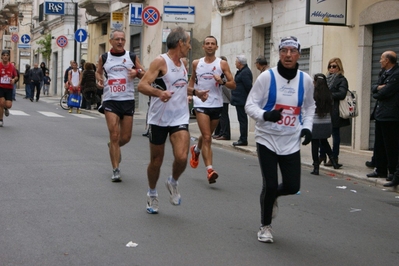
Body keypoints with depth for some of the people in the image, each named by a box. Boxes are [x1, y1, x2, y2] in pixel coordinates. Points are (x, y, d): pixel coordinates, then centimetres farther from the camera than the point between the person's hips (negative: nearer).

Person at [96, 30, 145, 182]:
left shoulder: (132, 57, 5)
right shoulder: (104, 58, 5)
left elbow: (144, 75, 10)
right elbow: (98, 71, 21)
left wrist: (137, 73, -12)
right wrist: (99, 79, 0)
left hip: (128, 100, 2)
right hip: (110, 100, -1)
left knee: (126, 137, 7)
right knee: (114, 135, -9)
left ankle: (114, 147, 42)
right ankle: (116, 170, -2)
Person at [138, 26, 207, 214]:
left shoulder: (182, 63, 11)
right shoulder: (160, 61, -11)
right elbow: (142, 86, -21)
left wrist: (196, 92, 16)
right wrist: (159, 93, -38)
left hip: (179, 118, 5)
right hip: (159, 119, -4)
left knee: (182, 158, -15)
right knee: (156, 161, 8)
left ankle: (173, 183, 16)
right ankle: (152, 194, 32)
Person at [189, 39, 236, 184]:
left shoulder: (222, 64, -1)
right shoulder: (196, 63, 5)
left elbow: (233, 85, -4)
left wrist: (222, 81, -21)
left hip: (217, 105, 1)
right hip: (201, 104, -1)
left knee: (207, 136, 18)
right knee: (207, 137, -13)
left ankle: (196, 150, 50)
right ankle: (209, 169, -17)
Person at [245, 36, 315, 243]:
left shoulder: (305, 80, 0)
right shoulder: (267, 77, -10)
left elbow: (309, 106, 17)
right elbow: (250, 105, -8)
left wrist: (307, 126, 2)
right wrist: (265, 115, -27)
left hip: (292, 142, 3)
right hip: (267, 139, -3)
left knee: (292, 186, 1)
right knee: (269, 185, -4)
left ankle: (272, 196, 38)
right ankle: (265, 226, 20)